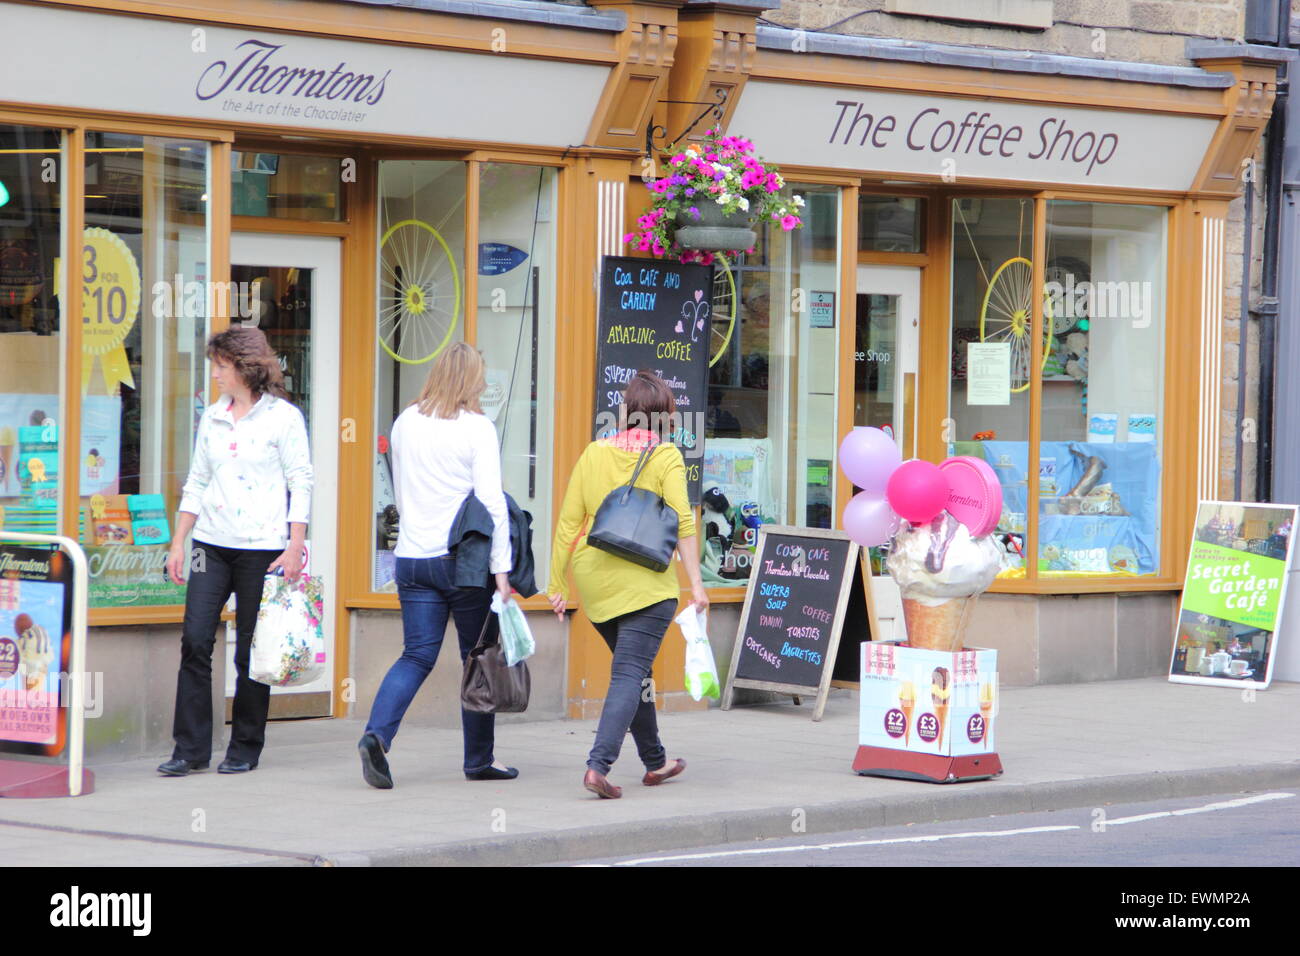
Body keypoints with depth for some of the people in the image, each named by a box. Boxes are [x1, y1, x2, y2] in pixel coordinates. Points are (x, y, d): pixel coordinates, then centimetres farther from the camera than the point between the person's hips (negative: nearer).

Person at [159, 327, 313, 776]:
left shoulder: (284, 417, -2)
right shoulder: (213, 418, 13)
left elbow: (300, 485, -4)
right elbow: (196, 482, 17)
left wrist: (295, 549, -11)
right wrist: (178, 543, 11)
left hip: (262, 546, -5)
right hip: (212, 544, 5)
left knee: (251, 650, 1)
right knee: (195, 641, -4)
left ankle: (245, 748, 11)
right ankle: (191, 748, 0)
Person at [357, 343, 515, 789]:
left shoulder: (405, 424, 7)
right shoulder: (477, 427, -9)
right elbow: (491, 501, -13)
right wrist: (501, 567, -12)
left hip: (412, 557, 4)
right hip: (464, 561, -4)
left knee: (417, 655, 5)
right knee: (479, 657, 9)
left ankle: (376, 733, -17)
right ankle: (479, 758, 16)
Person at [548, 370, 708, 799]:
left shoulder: (594, 453, 6)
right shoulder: (666, 456, -4)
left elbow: (568, 521, 6)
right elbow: (681, 522, -11)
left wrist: (557, 585, 11)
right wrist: (695, 583, -8)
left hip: (594, 578, 5)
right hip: (645, 581, -5)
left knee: (633, 668, 20)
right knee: (629, 674, -5)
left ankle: (655, 762, 30)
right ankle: (599, 765, -21)